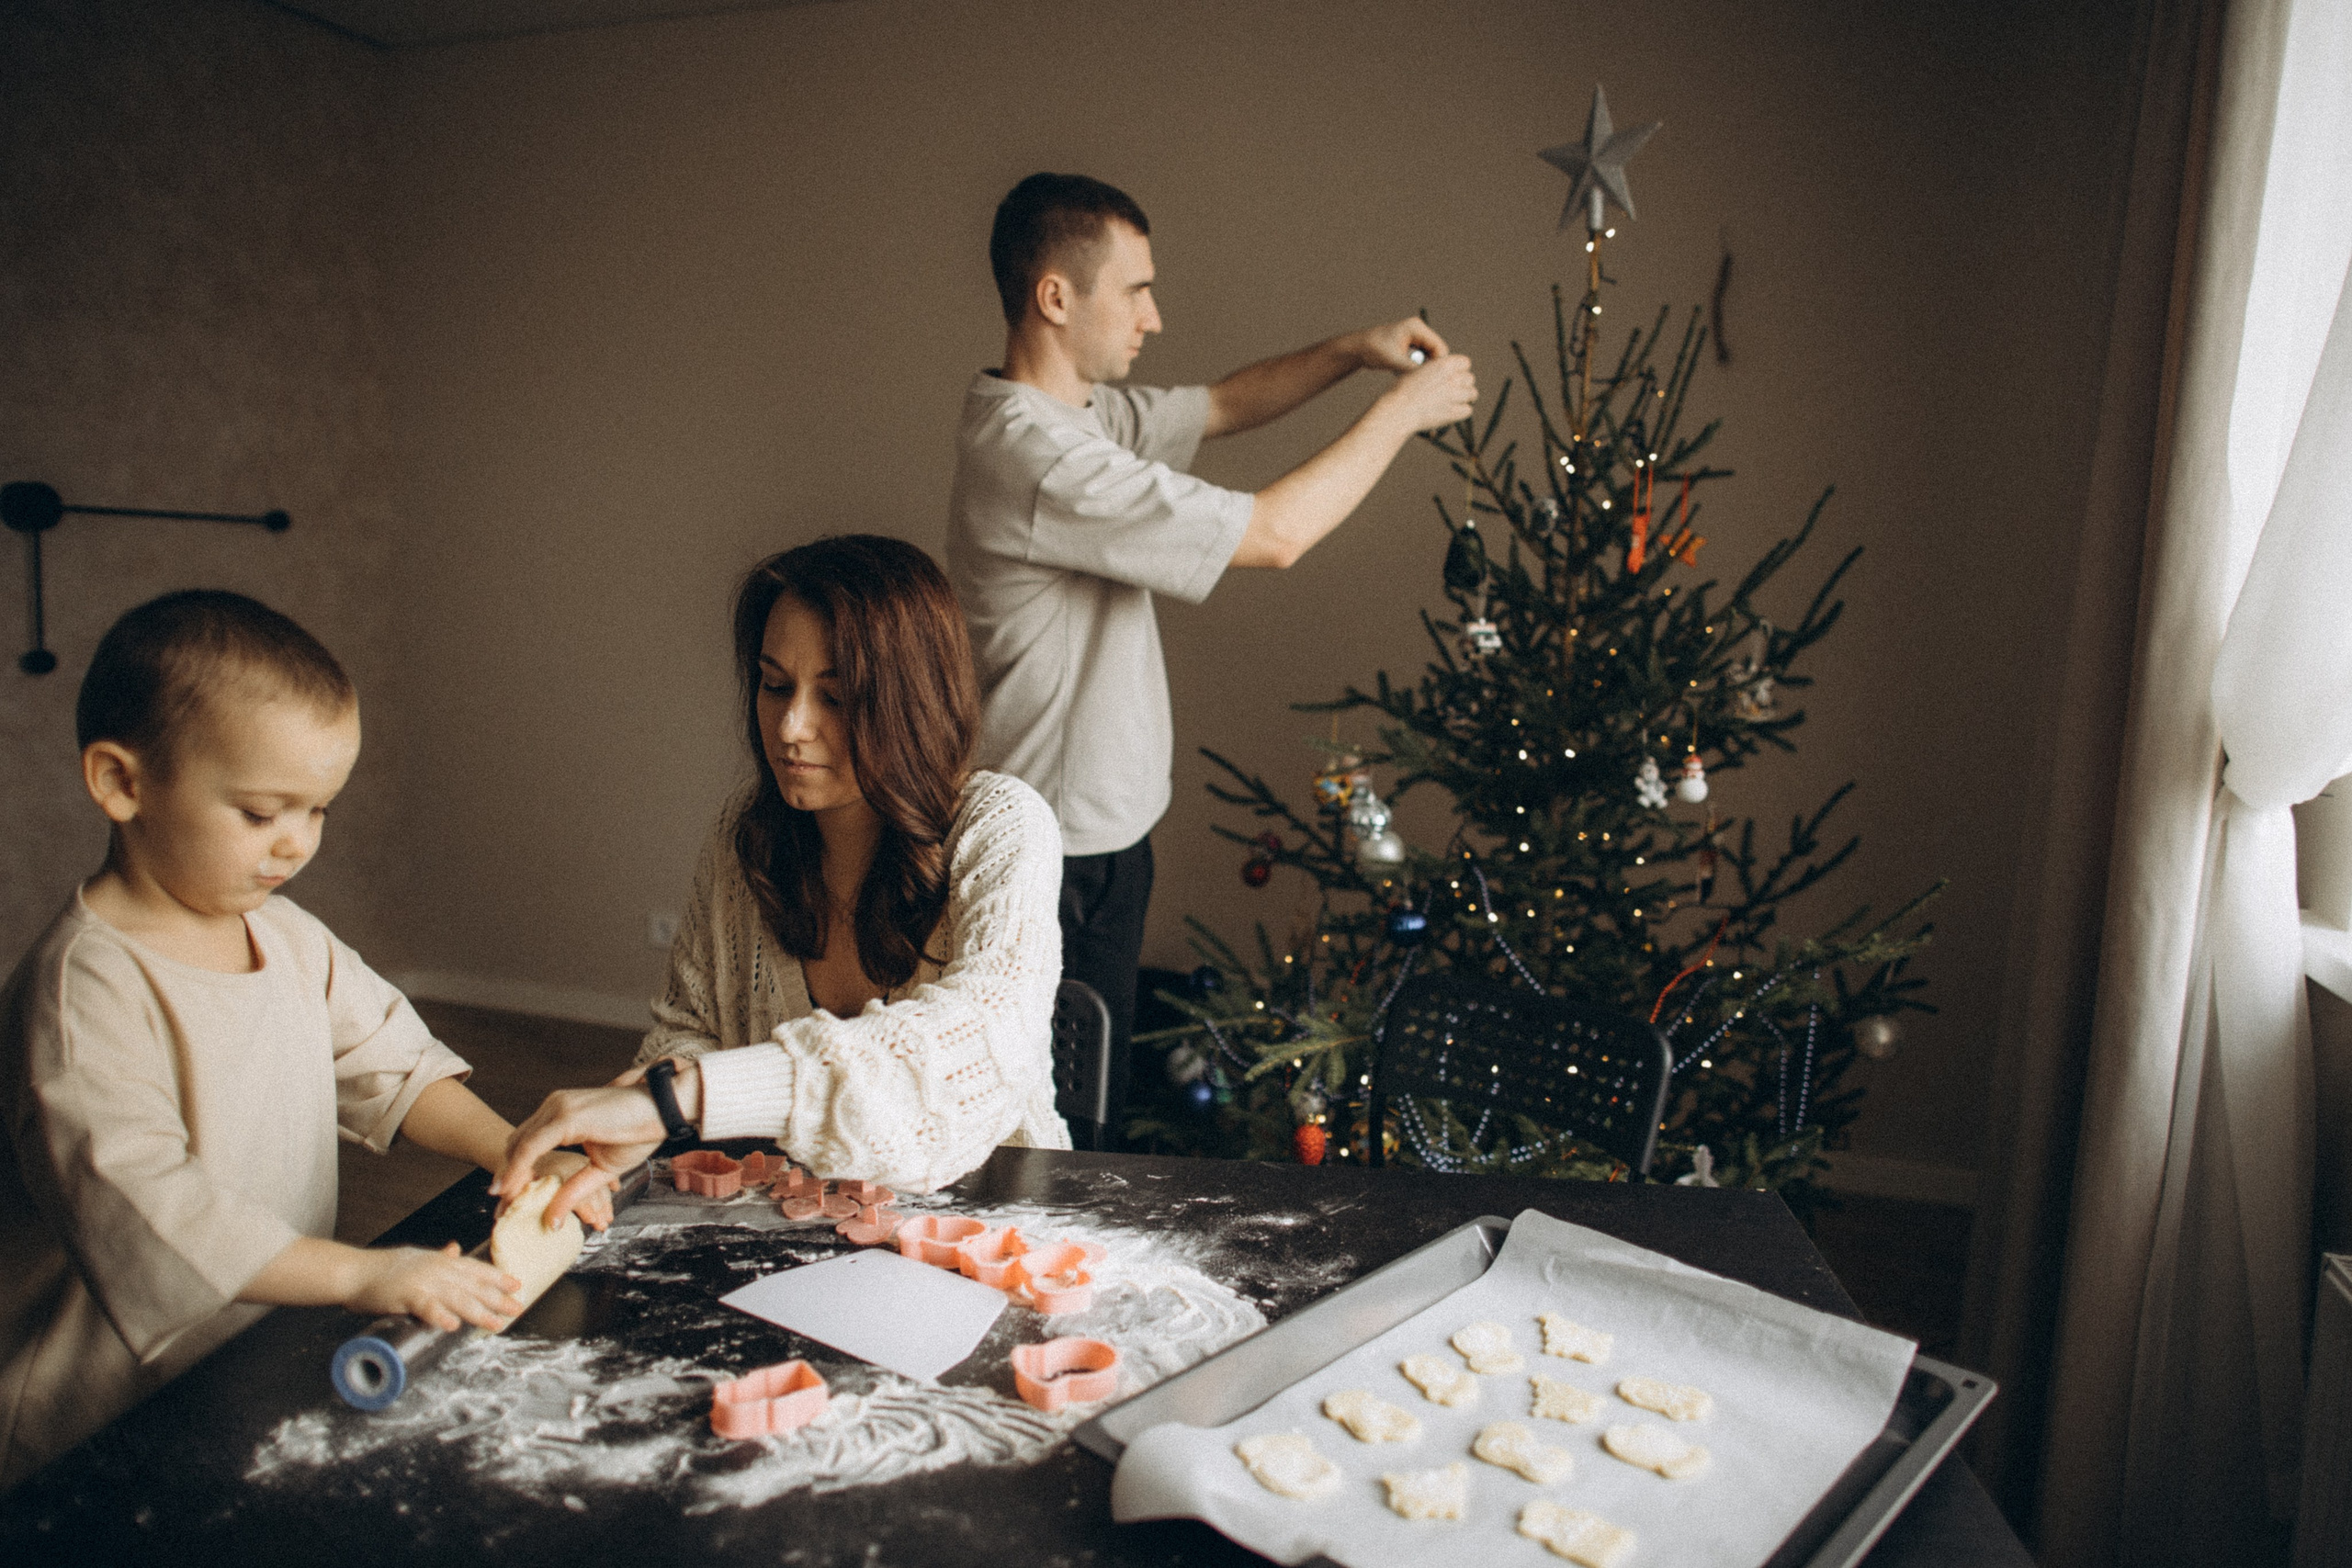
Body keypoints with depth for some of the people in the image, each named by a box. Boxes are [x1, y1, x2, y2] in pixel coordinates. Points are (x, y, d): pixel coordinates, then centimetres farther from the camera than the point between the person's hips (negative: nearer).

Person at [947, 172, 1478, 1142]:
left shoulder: (1085, 410, 7)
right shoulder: (1034, 454, -25)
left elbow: (1223, 405, 20)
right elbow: (1275, 533, -24)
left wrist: (1354, 351, 5)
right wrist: (1404, 409, -11)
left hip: (1104, 828, 10)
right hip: (1058, 856, -10)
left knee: (1096, 1102, 21)